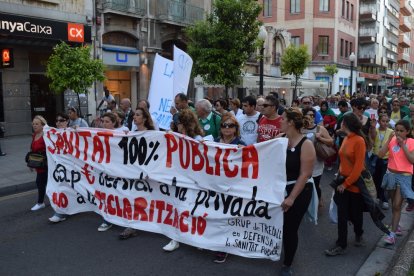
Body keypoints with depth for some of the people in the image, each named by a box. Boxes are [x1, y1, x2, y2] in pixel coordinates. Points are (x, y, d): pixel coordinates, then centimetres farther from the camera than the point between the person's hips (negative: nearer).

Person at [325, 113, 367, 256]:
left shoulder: (359, 141, -17)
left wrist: (346, 183, -16)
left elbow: (358, 167, -18)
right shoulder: (346, 139, 6)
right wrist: (339, 174, 3)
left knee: (355, 213, 13)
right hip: (343, 181, 6)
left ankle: (358, 234, 35)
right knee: (342, 215, 6)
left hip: (354, 183, -6)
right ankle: (341, 245, 15)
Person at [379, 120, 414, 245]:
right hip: (391, 174, 4)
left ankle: (392, 234, -2)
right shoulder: (392, 140, -1)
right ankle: (396, 226, 35)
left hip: (404, 177, -4)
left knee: (397, 206, -6)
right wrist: (389, 140, -16)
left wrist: (403, 145, -21)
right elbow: (380, 155, -10)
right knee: (394, 204, 18)